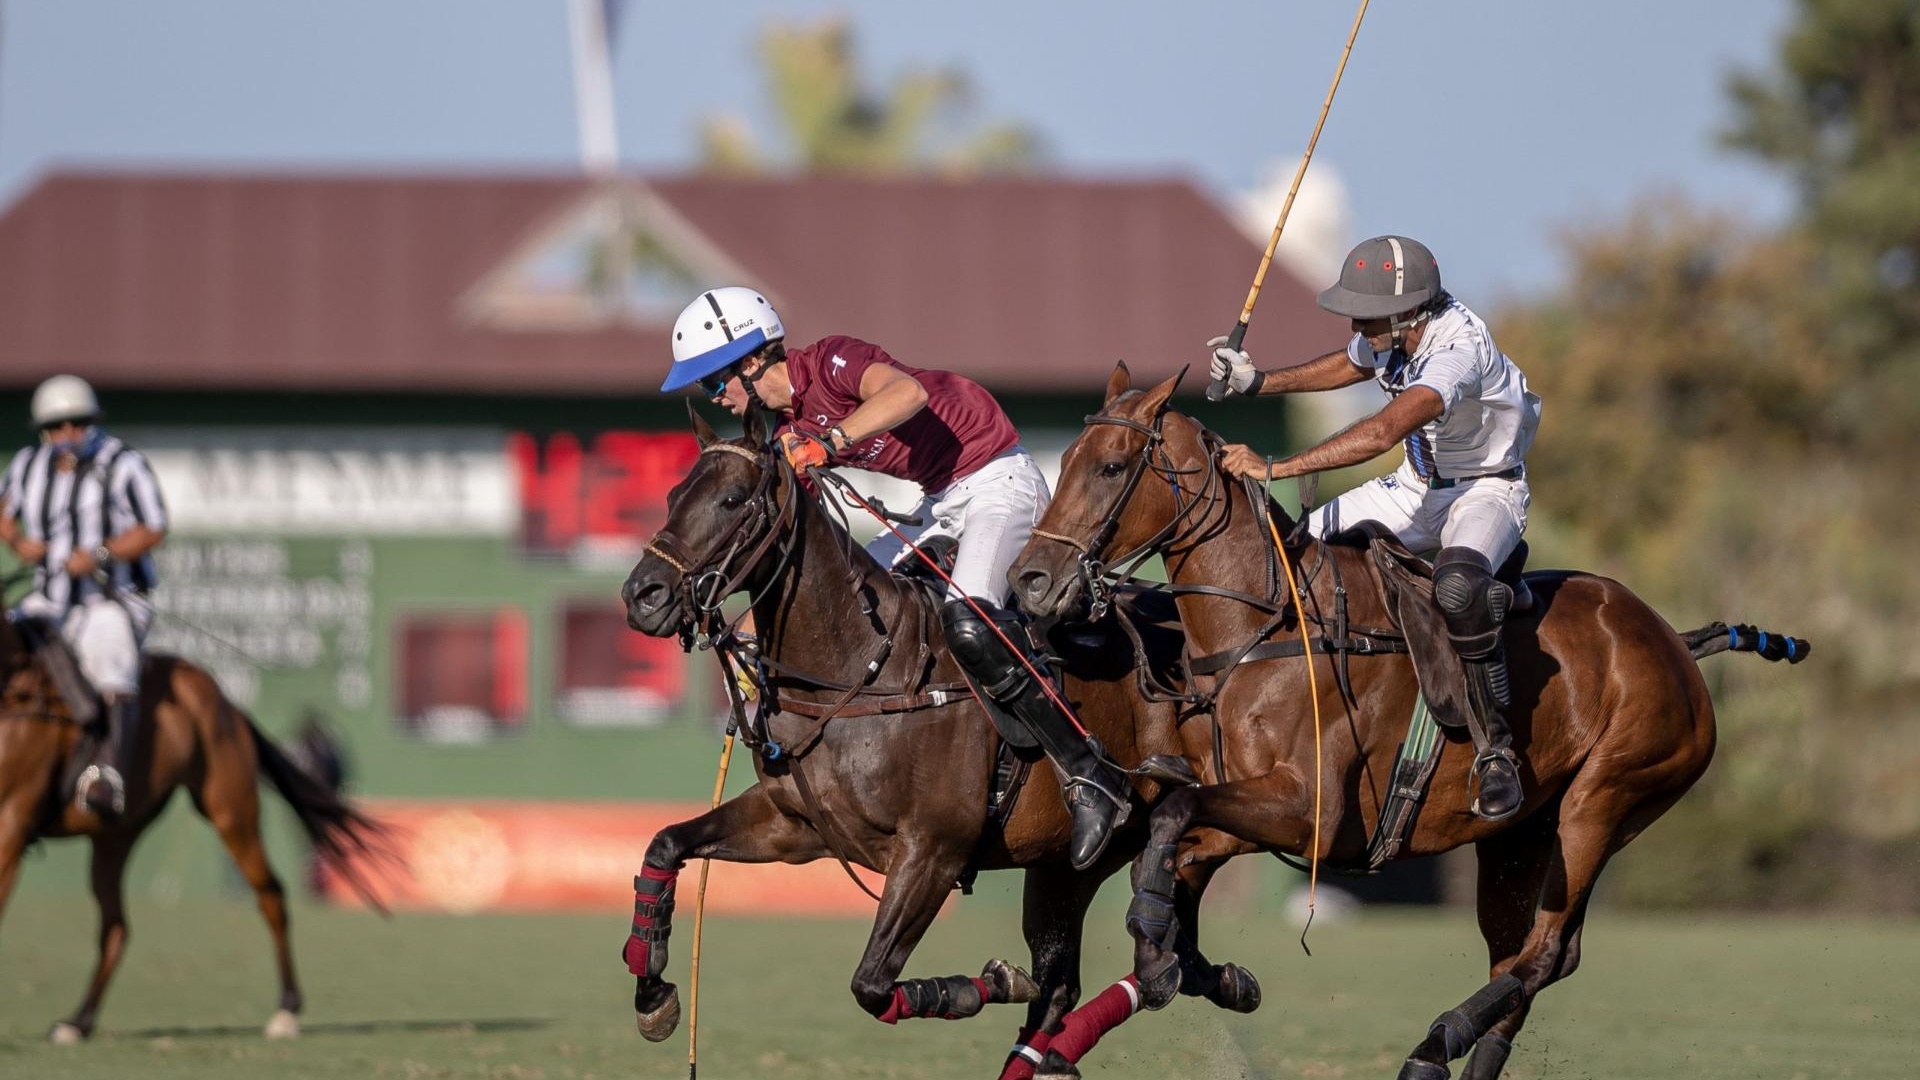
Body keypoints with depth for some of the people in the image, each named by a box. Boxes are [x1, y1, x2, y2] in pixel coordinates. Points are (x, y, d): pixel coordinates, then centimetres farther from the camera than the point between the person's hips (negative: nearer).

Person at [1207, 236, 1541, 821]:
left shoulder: (1458, 348, -33)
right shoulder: (1389, 334, -7)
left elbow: (1384, 432, -46)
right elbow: (1349, 365, 20)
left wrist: (1276, 467, -49)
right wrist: (1257, 381, 9)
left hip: (1486, 493, -9)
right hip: (1417, 488, 9)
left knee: (1457, 588, -39)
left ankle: (1496, 750, -28)